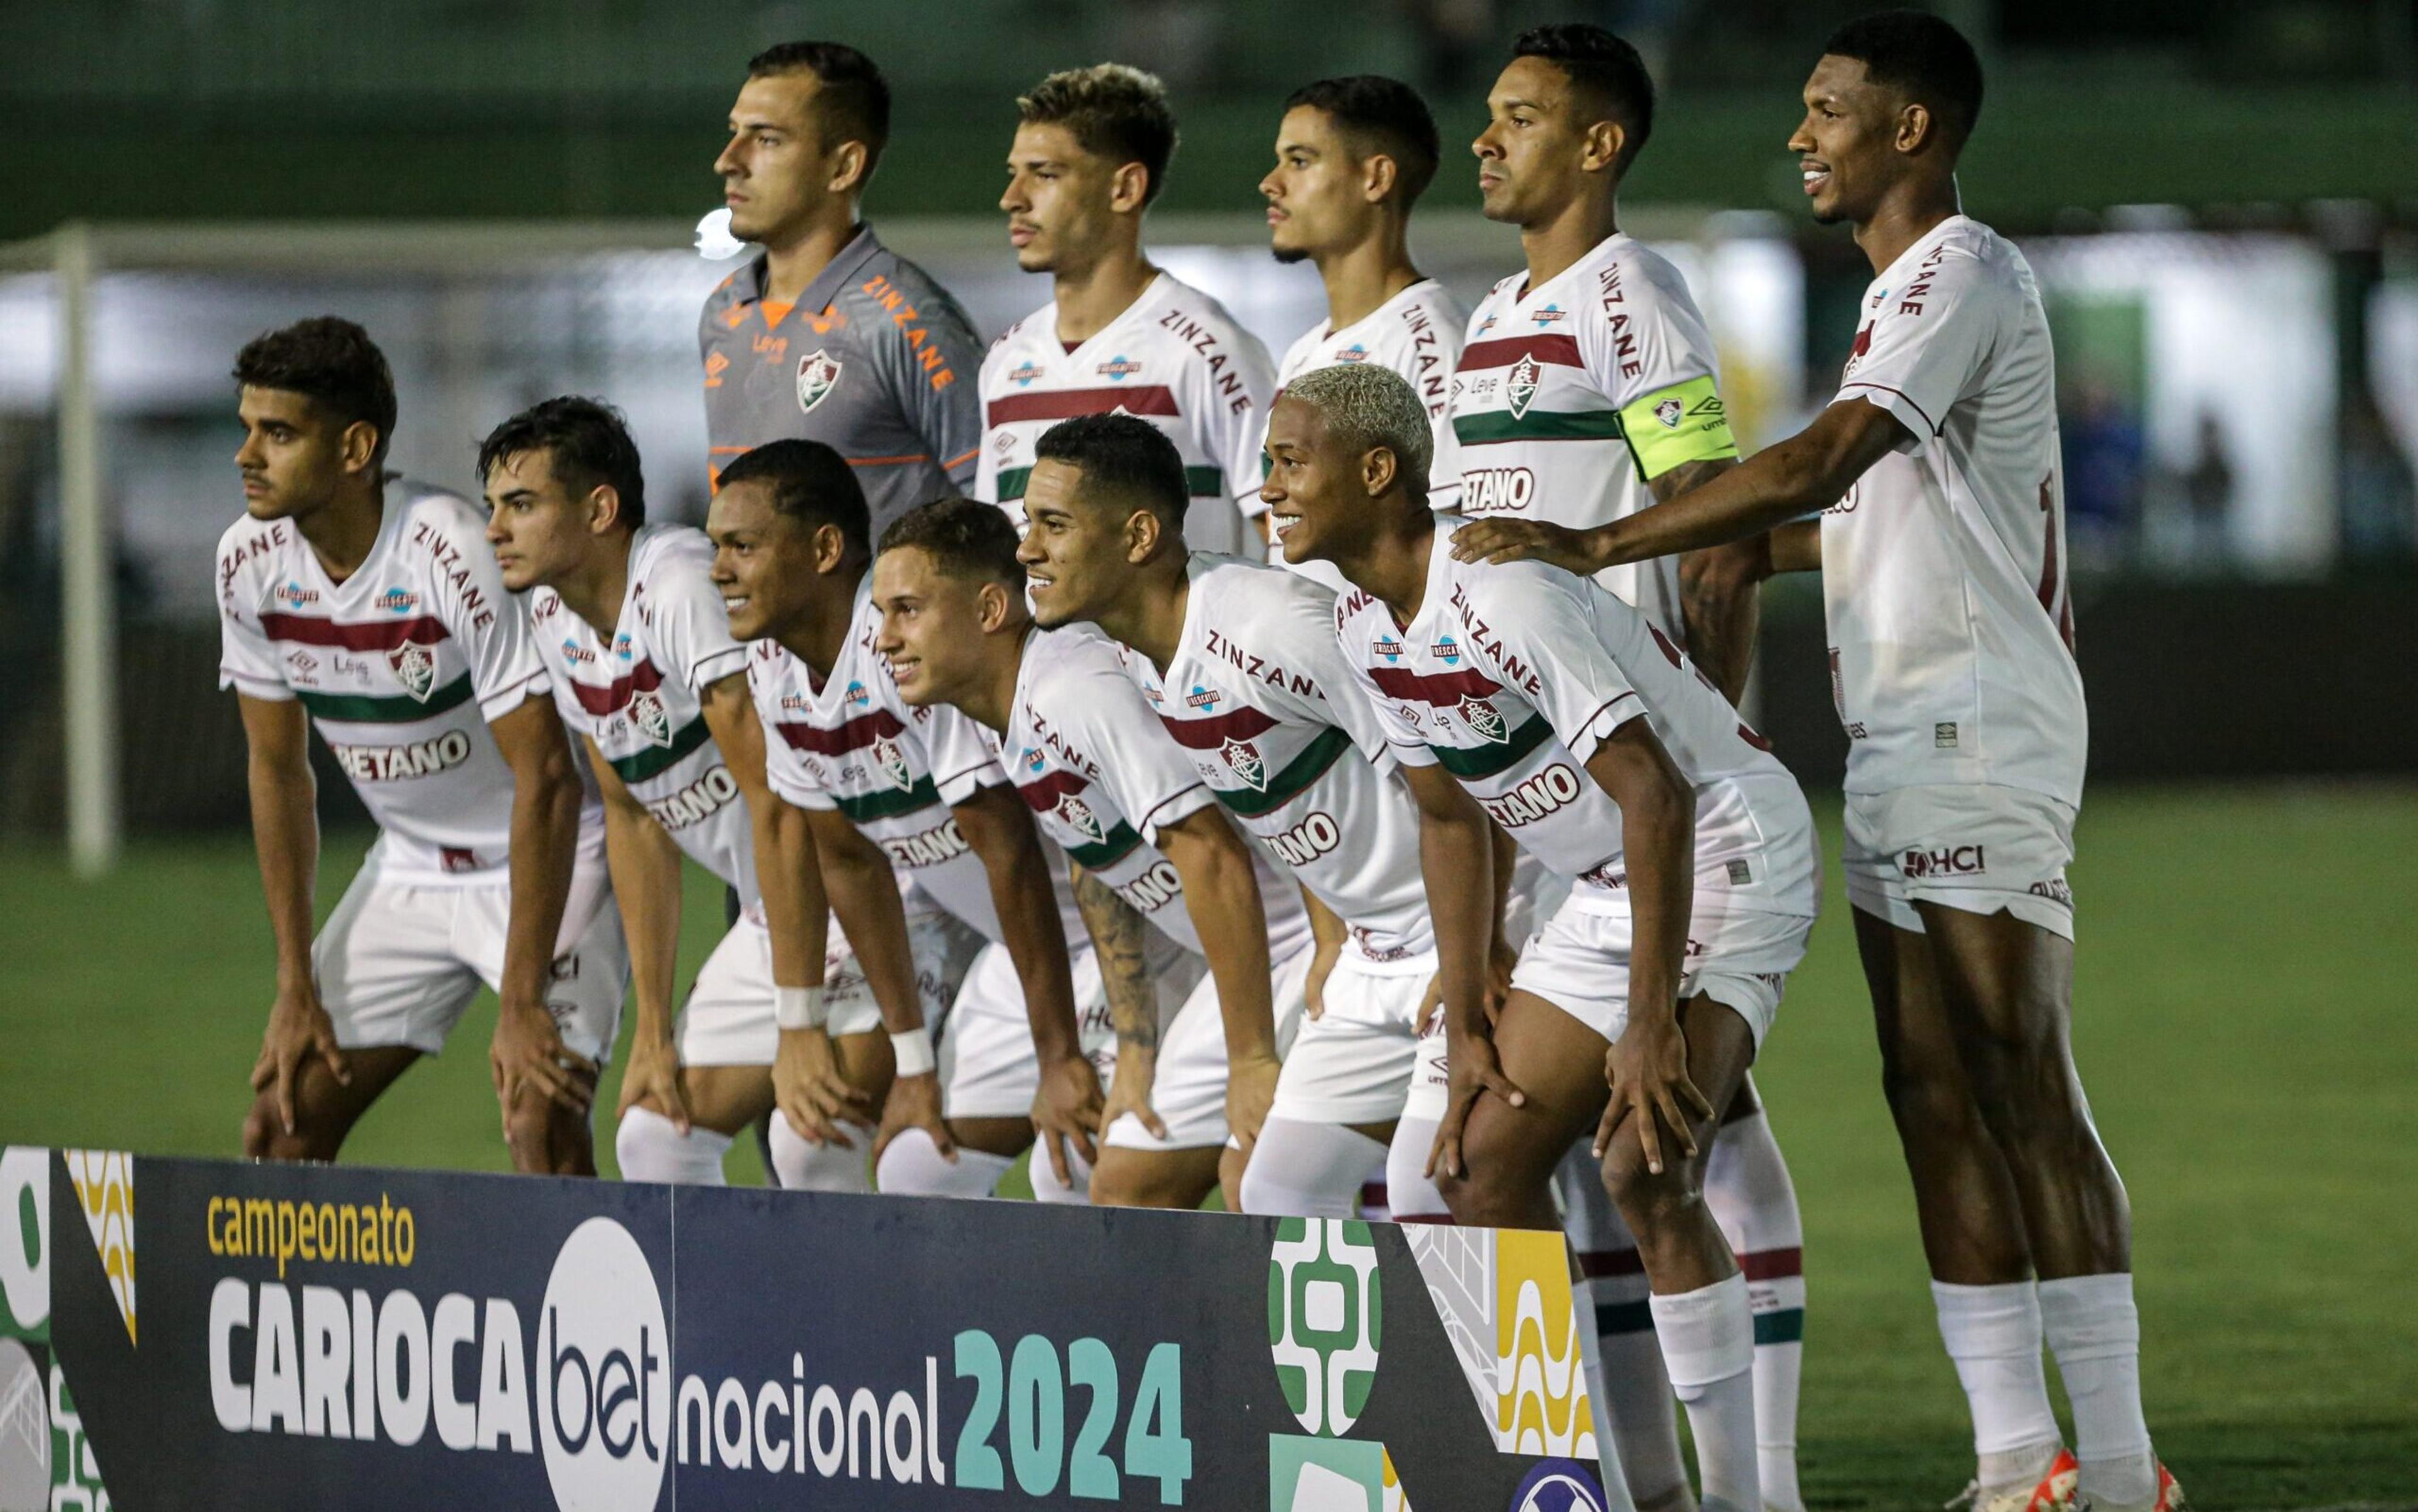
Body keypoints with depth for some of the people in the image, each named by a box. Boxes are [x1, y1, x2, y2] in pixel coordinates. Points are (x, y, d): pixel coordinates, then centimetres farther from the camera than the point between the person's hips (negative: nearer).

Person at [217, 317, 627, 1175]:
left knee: (539, 1121, -23)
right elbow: (278, 768, 4)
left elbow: (546, 781, -27)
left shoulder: (454, 556, -28)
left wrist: (521, 1003, -28)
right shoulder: (250, 563, -9)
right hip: (410, 869, 6)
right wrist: (297, 987, 1)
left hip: (550, 864, -6)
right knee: (282, 1120, 1)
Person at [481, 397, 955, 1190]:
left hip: (883, 900, -9)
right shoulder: (552, 617, 3)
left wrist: (800, 1029, -28)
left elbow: (779, 809, -27)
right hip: (772, 917, 9)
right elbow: (636, 821, 12)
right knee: (655, 1139, 6)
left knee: (809, 1138, -23)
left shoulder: (685, 588, -25)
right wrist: (653, 1028, 9)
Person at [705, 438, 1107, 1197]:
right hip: (1018, 948, 9)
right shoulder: (773, 671, -1)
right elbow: (847, 858, 10)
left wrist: (1059, 1060, -29)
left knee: (1076, 1170, -22)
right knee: (919, 1170, 6)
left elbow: (1008, 850, -29)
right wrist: (913, 1059, 11)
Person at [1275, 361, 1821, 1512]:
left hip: (1722, 855, -9)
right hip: (1607, 887, 9)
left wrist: (1651, 1024, -30)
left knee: (1646, 1166, -22)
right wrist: (1465, 1026, 8)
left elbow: (1655, 798, -29)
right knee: (1487, 1158, 3)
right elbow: (1449, 820, 14)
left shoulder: (1500, 599, -27)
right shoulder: (1366, 626, 2)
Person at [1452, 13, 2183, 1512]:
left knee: (2023, 1098, -11)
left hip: (1977, 739, -10)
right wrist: (1736, 554, 28)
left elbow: (1824, 461, -25)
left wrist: (1604, 545, -26)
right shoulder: (1912, 288, 19)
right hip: (1905, 748, 10)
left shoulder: (1964, 276, -13)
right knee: (1939, 1100, 7)